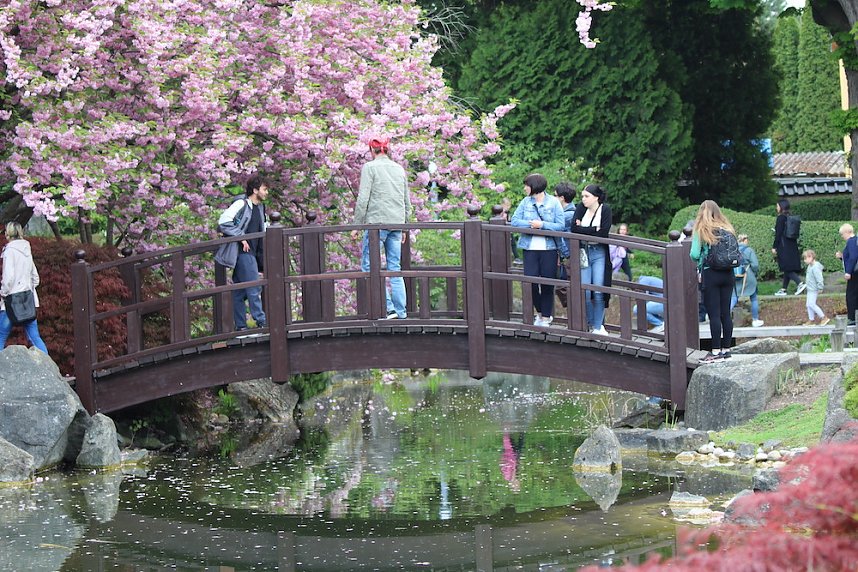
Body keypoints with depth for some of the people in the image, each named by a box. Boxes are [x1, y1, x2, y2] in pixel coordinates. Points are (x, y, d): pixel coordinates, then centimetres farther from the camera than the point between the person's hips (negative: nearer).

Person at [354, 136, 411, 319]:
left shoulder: (370, 167, -3)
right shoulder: (399, 169, 15)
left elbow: (363, 199, -9)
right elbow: (407, 201, 18)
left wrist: (358, 224, -3)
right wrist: (403, 227, 25)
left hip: (377, 222, -6)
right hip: (396, 223, 6)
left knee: (369, 266, -4)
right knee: (395, 269, 8)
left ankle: (388, 307, -15)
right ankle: (401, 312, 4)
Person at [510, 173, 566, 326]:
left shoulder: (553, 202, -4)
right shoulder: (526, 202, 5)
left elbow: (561, 225, -10)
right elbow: (515, 221, -2)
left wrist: (542, 225, -20)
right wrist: (530, 224, -17)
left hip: (549, 249, -3)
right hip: (530, 249, 3)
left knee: (547, 284, 3)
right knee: (531, 282, -1)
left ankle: (546, 317, 16)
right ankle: (540, 312, 21)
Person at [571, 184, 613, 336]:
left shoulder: (605, 209, -7)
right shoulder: (581, 208, 1)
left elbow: (604, 233, -16)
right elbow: (574, 228, -10)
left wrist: (583, 230, -11)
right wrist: (594, 230, -15)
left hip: (599, 253, -2)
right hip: (583, 252, 2)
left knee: (598, 291, -4)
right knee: (585, 291, -2)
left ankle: (598, 326, 7)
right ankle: (591, 322, 15)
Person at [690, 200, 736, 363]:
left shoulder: (701, 231, -6)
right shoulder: (727, 230, 8)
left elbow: (695, 254, -11)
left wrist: (699, 264, 9)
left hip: (710, 274, -5)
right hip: (727, 274, 5)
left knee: (714, 314, -4)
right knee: (726, 313, 9)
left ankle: (716, 351, -4)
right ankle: (726, 348, 14)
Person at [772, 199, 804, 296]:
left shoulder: (781, 218, -12)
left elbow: (778, 234, -14)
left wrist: (774, 247, -10)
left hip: (784, 247, -8)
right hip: (792, 247, 8)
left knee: (787, 269, -8)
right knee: (788, 269, 10)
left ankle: (800, 283, -22)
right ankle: (783, 289, 15)